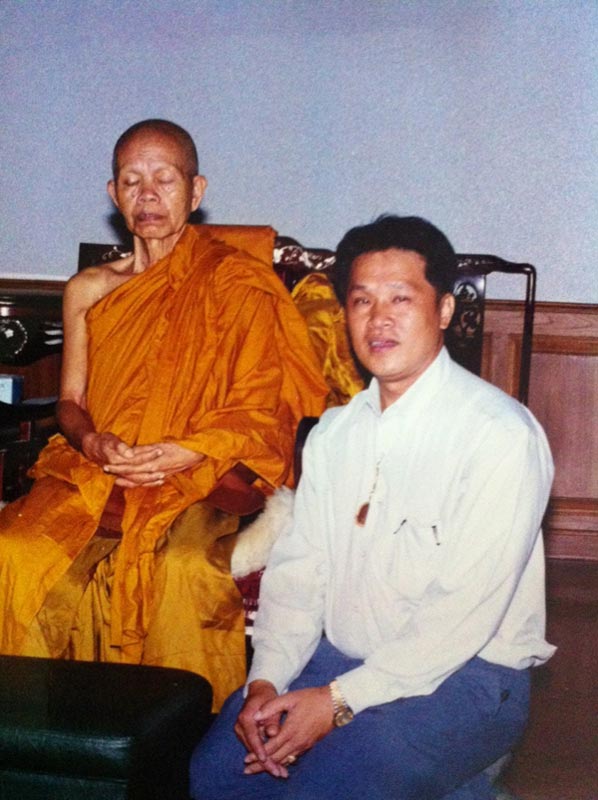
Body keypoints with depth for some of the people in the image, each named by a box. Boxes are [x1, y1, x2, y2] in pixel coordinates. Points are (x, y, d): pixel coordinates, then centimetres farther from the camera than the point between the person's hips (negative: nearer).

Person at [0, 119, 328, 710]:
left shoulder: (238, 284, 3)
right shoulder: (89, 291, 16)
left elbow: (257, 416, -1)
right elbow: (70, 402, 18)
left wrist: (184, 455, -18)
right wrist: (93, 443, -6)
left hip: (199, 484, -3)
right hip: (90, 476, 4)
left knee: (185, 568, -35)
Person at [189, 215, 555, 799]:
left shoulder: (500, 435, -15)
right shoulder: (335, 432, 9)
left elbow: (465, 612, -20)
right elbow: (297, 567, 6)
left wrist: (340, 700, -21)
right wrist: (266, 681, -10)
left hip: (461, 679, -7)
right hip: (339, 657, 7)